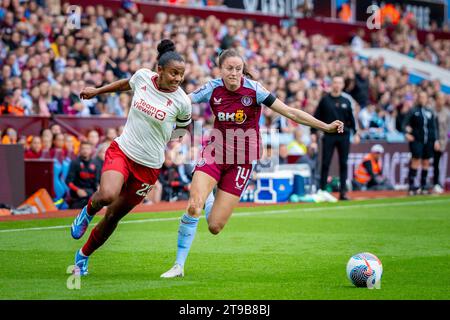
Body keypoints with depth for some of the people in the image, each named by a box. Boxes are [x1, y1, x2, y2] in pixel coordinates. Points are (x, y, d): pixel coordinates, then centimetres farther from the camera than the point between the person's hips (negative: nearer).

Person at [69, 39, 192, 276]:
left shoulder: (181, 101, -10)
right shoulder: (142, 76, -5)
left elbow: (185, 125, 13)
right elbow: (128, 84, 21)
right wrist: (97, 91, 30)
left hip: (148, 166, 0)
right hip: (121, 150, 0)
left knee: (113, 216, 7)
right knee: (107, 195, -30)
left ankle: (83, 256, 32)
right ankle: (88, 211, 7)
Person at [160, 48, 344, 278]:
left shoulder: (253, 89, -14)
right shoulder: (212, 89, -8)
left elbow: (290, 112, -13)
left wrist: (326, 127, -18)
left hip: (242, 161, -1)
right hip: (214, 153, 1)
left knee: (214, 227, -5)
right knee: (193, 208, -21)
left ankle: (209, 195, 31)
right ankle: (179, 265, -3)